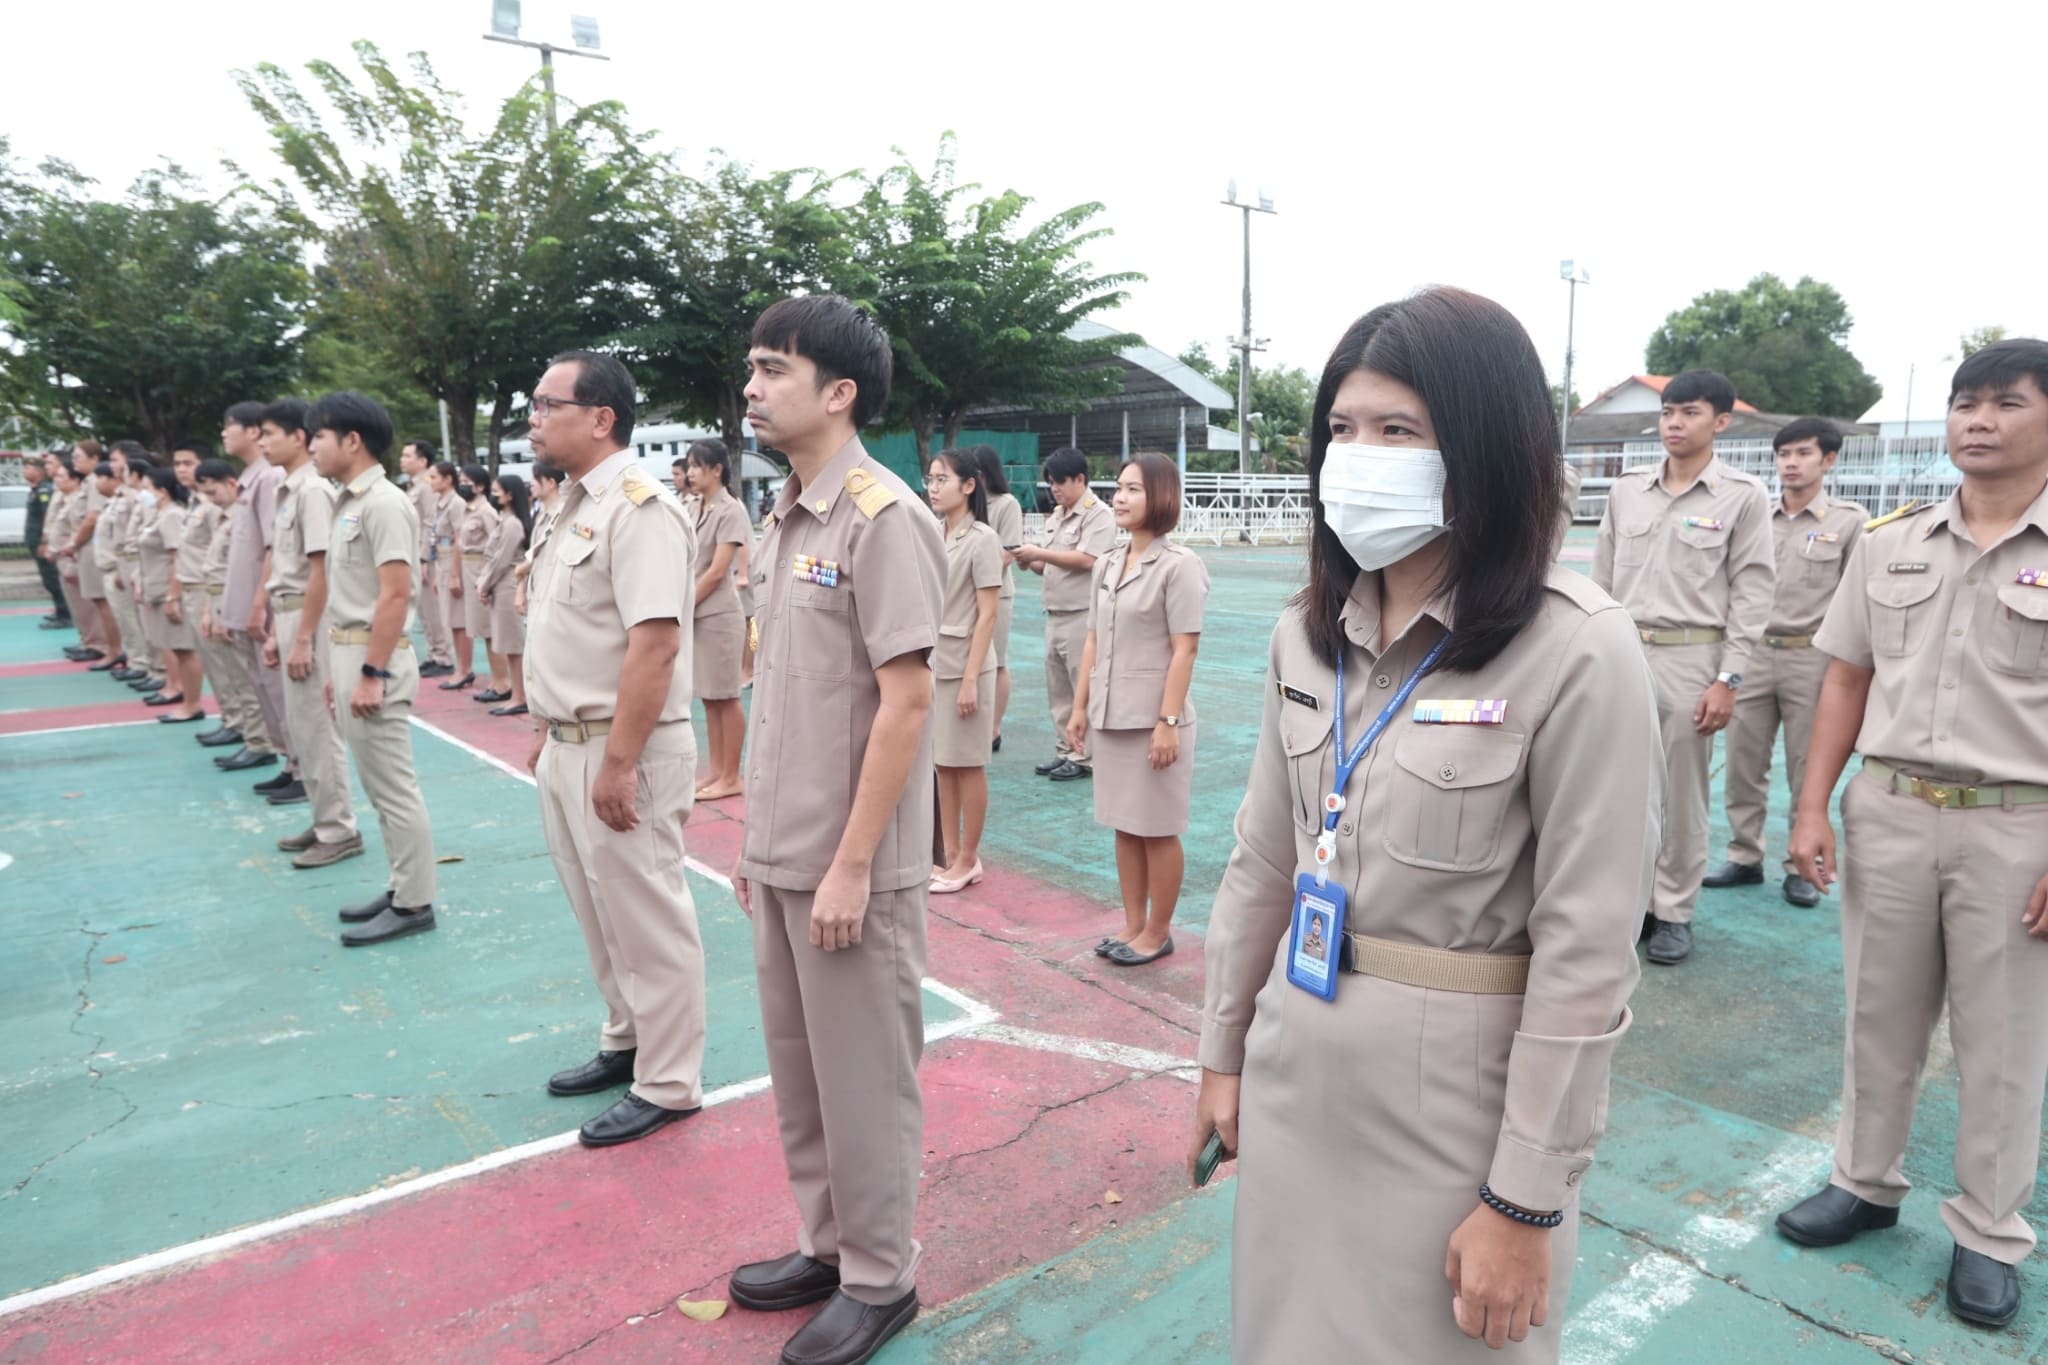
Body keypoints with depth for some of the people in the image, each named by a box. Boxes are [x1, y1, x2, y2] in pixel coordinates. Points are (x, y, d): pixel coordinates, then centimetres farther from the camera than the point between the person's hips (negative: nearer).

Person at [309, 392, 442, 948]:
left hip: (374, 659, -10)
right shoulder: (349, 503, 15)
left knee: (394, 787, -3)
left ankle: (414, 904, 5)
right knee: (379, 786, 15)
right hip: (350, 653, 10)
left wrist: (372, 674, -23)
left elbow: (395, 595, -21)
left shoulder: (383, 503, -15)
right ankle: (402, 888, 24)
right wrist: (338, 666, 19)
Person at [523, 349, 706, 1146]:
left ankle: (667, 1086, 18)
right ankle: (627, 1044, 38)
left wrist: (618, 764, -26)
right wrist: (547, 731, 17)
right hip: (568, 747, 10)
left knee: (645, 920, 3)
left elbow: (655, 643, -26)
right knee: (600, 913, 20)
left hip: (620, 752, -9)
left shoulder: (638, 509, -18)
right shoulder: (574, 506, 12)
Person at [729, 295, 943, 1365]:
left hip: (850, 865, -8)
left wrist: (851, 865, -18)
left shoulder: (882, 517, -15)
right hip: (780, 855, 8)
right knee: (797, 1066, 19)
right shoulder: (786, 519, 9)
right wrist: (759, 835, 14)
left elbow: (905, 701, -19)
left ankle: (879, 1278, 28)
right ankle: (825, 1243, 38)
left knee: (863, 1075, 8)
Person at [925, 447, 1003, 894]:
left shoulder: (981, 539, -12)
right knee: (942, 763, 13)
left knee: (967, 765, 4)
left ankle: (968, 860, 15)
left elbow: (987, 615, -14)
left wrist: (970, 678, -17)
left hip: (963, 665, -7)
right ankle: (949, 853, 24)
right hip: (930, 663, 7)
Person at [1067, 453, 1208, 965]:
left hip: (1154, 718, -6)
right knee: (1124, 827, 14)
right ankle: (1133, 924, 26)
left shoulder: (1179, 565, -11)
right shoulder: (1107, 564, 10)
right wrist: (1080, 707, 11)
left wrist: (1168, 721, -18)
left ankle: (1158, 932, 19)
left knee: (1157, 831, 5)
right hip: (1111, 716, 7)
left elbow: (1184, 650, -14)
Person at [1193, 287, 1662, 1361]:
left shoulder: (1577, 652, -17)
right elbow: (1262, 862, 7)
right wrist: (1223, 1049, 11)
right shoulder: (1309, 631, 1)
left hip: (1462, 1098, -5)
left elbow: (1587, 952, -16)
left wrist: (1525, 1200, -13)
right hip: (1296, 1078, 5)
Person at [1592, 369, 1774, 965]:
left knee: (1682, 792, 5)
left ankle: (1674, 911, 18)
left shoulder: (1743, 496, -1)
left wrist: (1728, 679, -9)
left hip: (1690, 658, -3)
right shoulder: (1626, 490, 8)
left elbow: (1751, 595, -3)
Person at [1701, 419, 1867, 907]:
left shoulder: (1850, 520, -1)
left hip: (1812, 658, -3)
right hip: (1753, 653, 3)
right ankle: (1745, 857, 21)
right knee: (1743, 764, 7)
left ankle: (1803, 868, 18)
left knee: (1809, 770, 6)